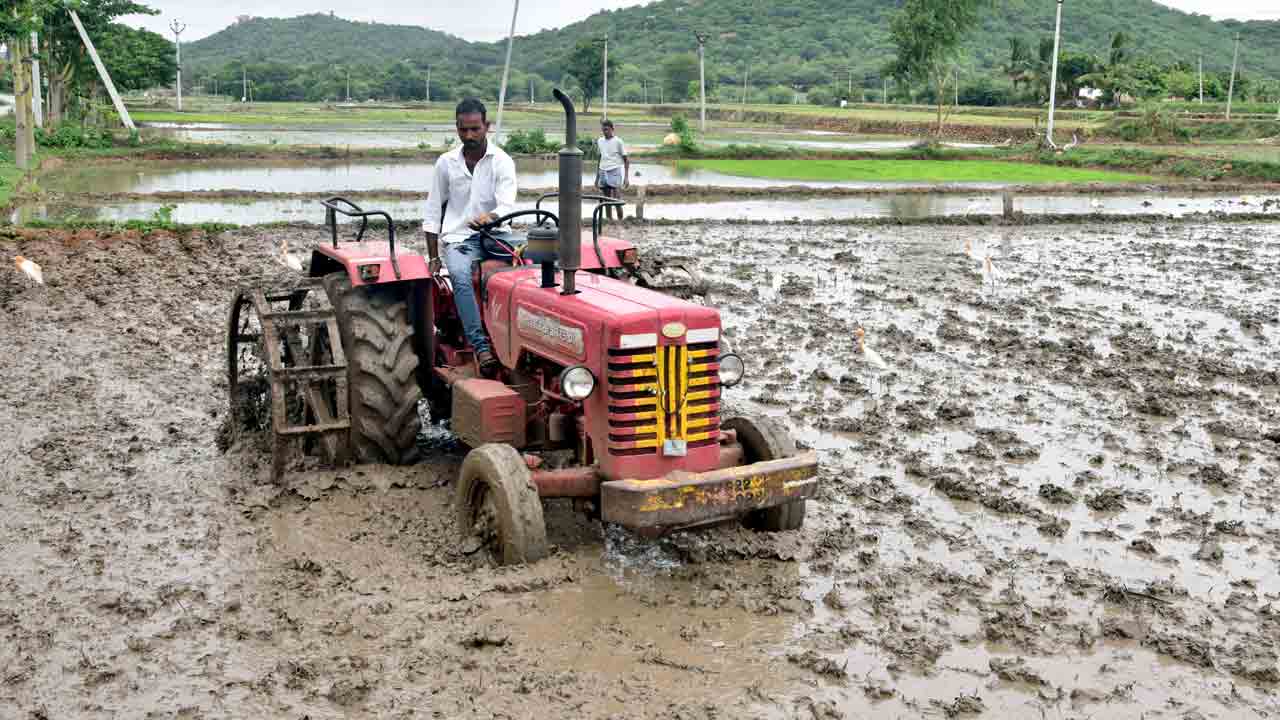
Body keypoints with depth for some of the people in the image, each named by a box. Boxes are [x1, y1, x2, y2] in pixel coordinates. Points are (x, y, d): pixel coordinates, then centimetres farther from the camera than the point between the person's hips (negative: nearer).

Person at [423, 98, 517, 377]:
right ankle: (481, 347, -39)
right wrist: (433, 258, 4)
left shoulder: (502, 162, 0)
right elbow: (432, 213, 10)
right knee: (460, 276, -34)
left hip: (493, 234, 0)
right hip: (458, 237, 0)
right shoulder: (446, 163, 6)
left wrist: (489, 217, -39)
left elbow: (507, 205, -15)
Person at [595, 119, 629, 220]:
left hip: (615, 171, -5)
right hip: (603, 172, 5)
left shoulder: (618, 141, -2)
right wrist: (597, 177, 20)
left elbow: (626, 160, -1)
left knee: (617, 200, -11)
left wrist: (626, 177, -8)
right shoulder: (600, 141, 13)